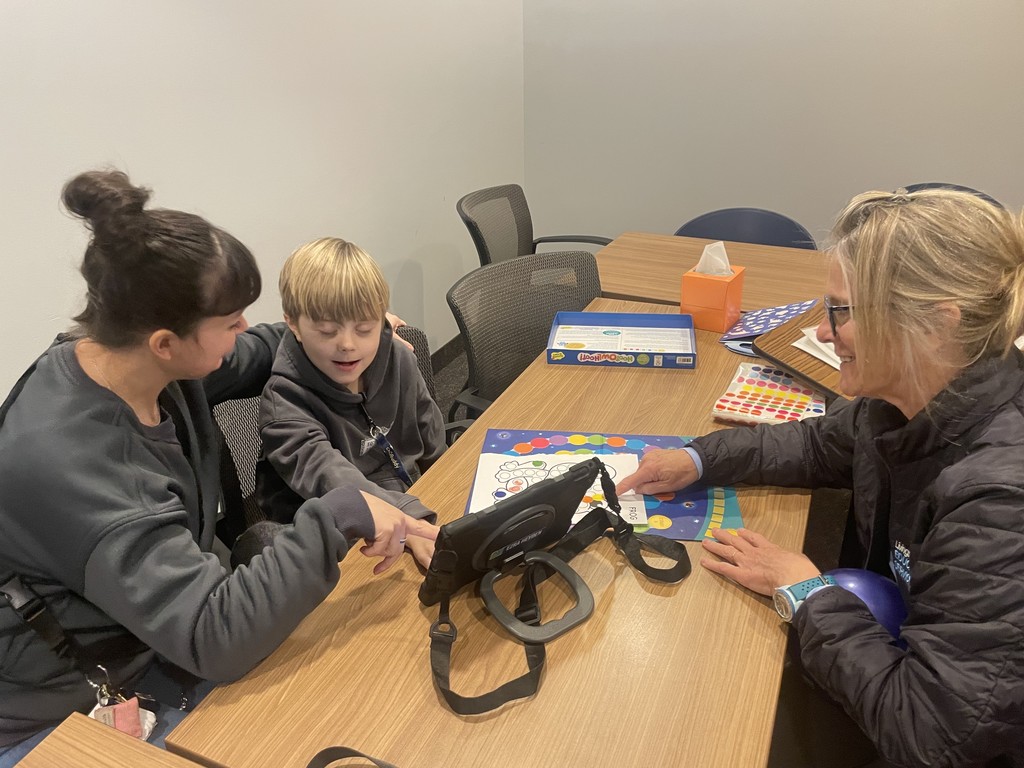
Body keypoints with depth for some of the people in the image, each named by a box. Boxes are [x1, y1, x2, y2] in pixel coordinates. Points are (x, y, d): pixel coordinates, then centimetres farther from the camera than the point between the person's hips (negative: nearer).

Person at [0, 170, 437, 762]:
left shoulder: (139, 361, -13)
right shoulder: (64, 465, -36)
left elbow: (248, 359, 9)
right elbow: (216, 637, -37)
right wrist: (338, 520, -41)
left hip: (153, 638, 7)